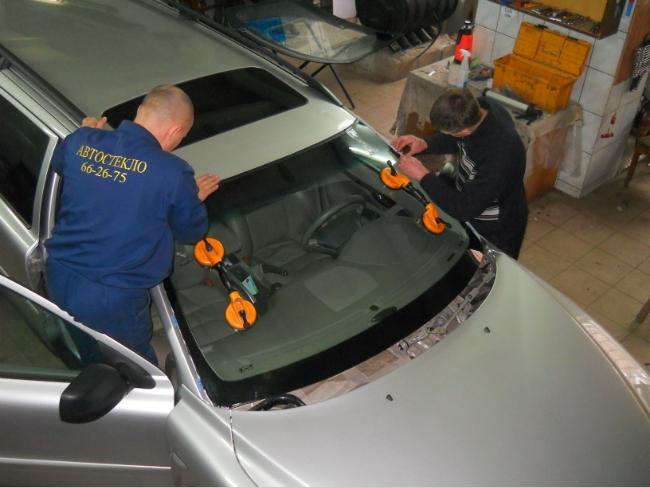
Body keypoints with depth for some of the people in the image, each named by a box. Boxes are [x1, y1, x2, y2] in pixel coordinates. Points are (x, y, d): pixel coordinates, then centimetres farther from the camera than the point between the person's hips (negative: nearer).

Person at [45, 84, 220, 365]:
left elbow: (58, 166, 20)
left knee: (87, 364, 32)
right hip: (112, 300, -5)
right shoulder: (173, 174, -21)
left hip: (58, 279, 6)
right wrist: (195, 197, 16)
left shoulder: (79, 142, -6)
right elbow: (191, 231, -3)